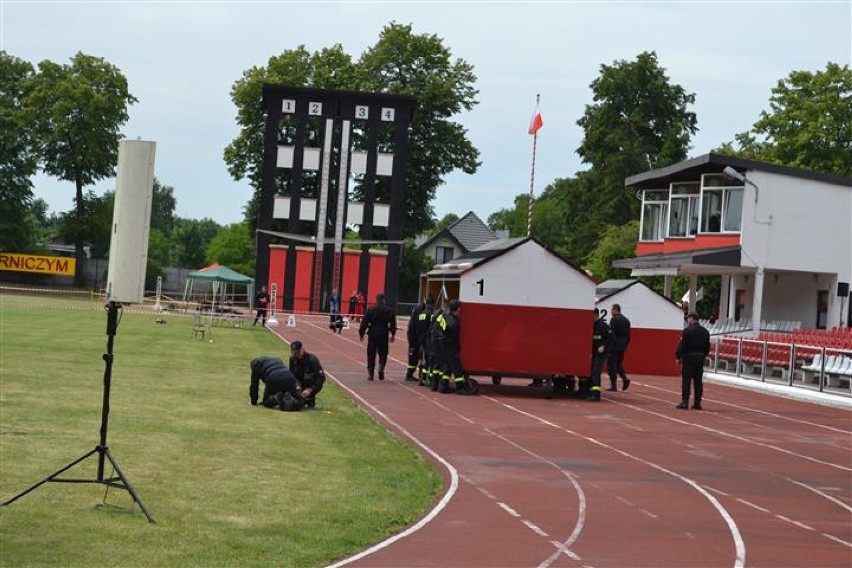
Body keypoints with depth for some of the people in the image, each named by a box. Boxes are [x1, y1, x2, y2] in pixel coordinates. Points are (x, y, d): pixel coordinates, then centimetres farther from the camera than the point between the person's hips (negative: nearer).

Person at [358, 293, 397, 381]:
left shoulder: (370, 310, 0)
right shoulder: (389, 310, 1)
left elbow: (364, 323, -1)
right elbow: (393, 323, 3)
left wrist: (361, 333, 7)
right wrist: (392, 334, 14)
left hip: (372, 334, 0)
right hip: (384, 334, 0)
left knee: (371, 354, 7)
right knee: (383, 353, 12)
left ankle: (370, 373, 5)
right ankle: (381, 367, -13)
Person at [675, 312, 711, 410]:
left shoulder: (687, 330, -10)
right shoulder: (705, 332, 9)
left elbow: (682, 345, -12)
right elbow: (707, 347, 11)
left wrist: (678, 357, -4)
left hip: (688, 358, -6)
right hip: (700, 359, 6)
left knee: (686, 380, -2)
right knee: (698, 381, 7)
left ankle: (685, 402, -3)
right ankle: (697, 402, 8)